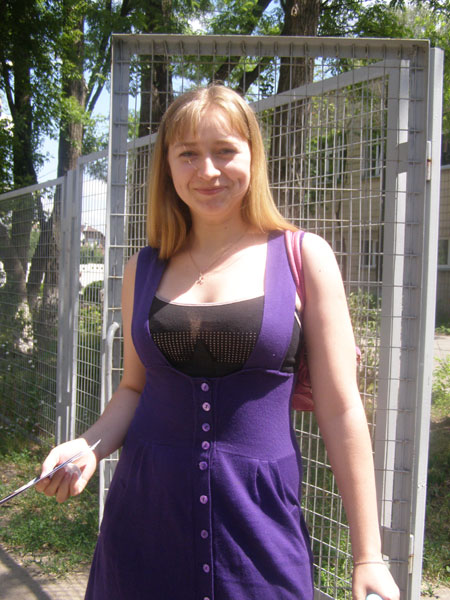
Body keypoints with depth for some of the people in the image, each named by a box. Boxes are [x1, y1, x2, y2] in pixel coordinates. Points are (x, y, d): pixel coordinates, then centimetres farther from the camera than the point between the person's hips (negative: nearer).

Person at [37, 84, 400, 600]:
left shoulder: (302, 257, -5)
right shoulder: (144, 270, 4)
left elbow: (340, 410, -6)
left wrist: (367, 557, -5)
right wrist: (87, 446, -7)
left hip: (258, 519, -2)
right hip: (144, 516, 3)